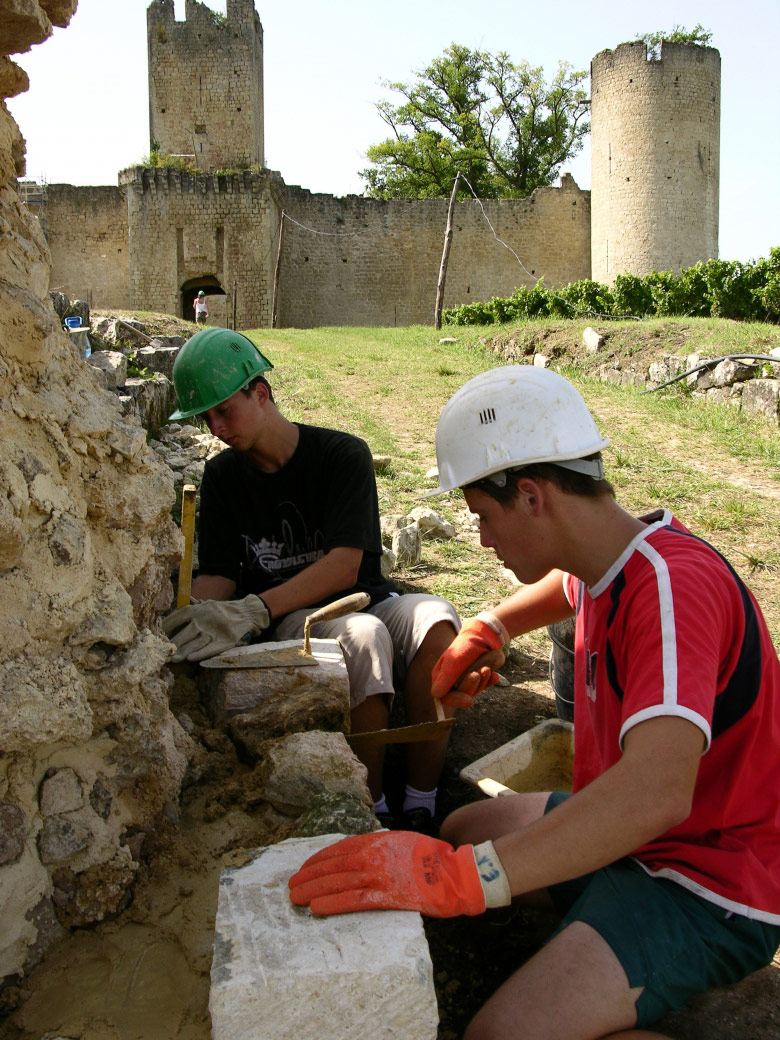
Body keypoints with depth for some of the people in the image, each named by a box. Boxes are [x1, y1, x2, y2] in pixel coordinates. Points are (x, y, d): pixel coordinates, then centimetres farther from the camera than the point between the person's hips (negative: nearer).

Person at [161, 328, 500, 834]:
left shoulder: (343, 454, -9)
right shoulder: (223, 475, 4)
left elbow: (344, 566, -20)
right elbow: (218, 577, 0)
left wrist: (253, 610, -34)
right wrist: (186, 616, -24)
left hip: (362, 599, 0)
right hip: (290, 622, 0)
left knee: (434, 620, -34)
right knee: (361, 636, -35)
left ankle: (422, 807, -24)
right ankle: (372, 813, -23)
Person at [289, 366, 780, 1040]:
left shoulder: (675, 585, -30)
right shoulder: (603, 563, 0)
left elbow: (658, 789, -44)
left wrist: (463, 877, -49)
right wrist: (483, 633, 19)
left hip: (710, 883, -9)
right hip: (631, 828, 9)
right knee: (460, 831, 20)